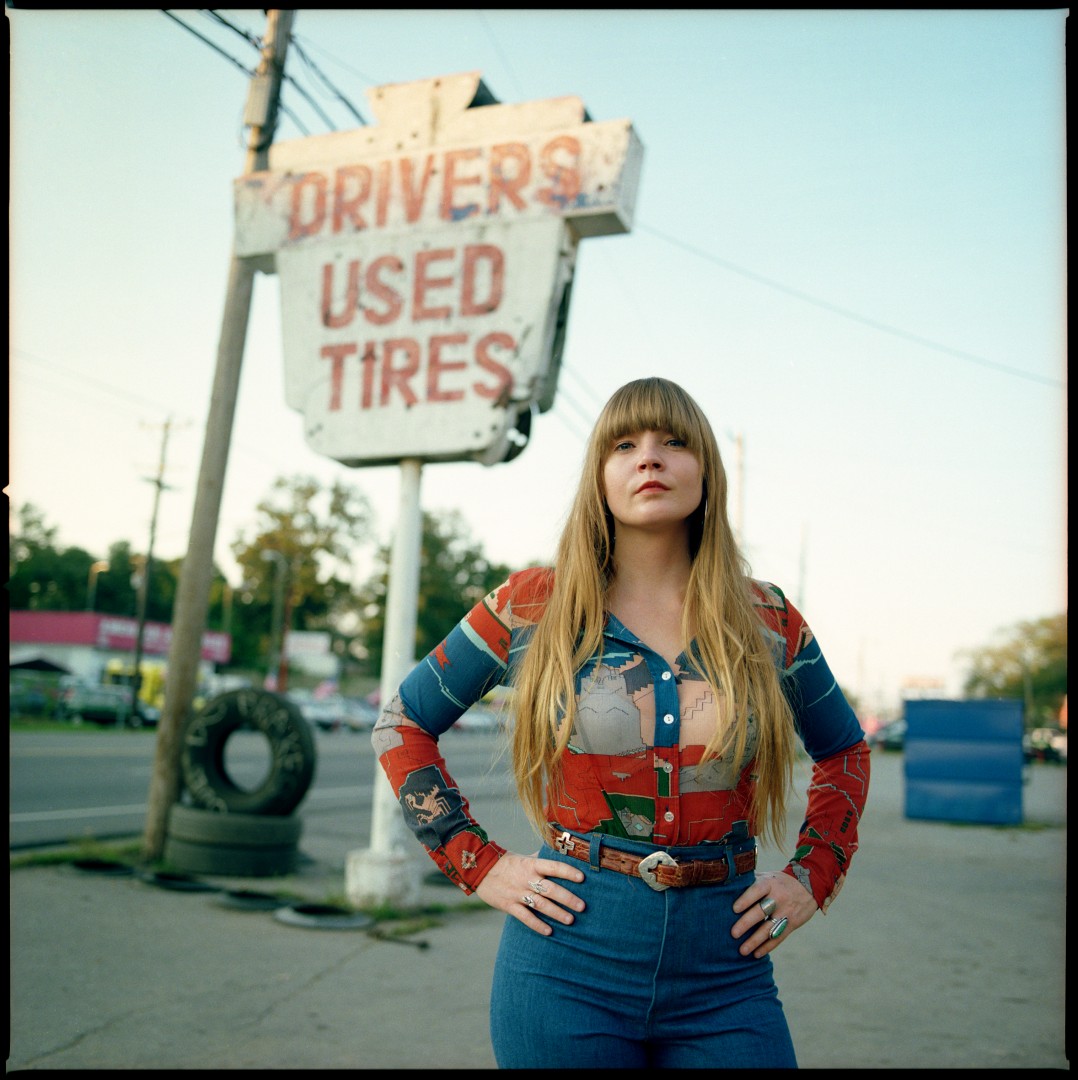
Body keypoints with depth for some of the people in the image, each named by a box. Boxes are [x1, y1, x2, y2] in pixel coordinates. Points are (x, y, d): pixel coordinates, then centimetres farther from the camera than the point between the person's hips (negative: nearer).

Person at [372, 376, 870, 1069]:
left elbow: (845, 749, 18)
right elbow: (403, 723, 5)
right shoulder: (533, 607, -4)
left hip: (725, 978, 2)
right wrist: (478, 863, -2)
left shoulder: (767, 620, 1)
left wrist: (813, 876, 6)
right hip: (570, 969, -1)